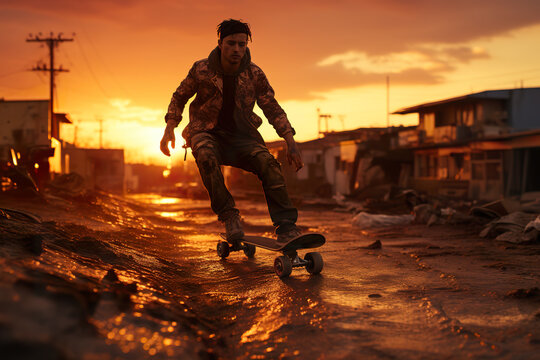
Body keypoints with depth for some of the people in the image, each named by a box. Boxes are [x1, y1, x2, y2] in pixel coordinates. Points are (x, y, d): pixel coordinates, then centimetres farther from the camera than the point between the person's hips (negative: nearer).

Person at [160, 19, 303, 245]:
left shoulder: (254, 75, -4)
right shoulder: (201, 70, -7)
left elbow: (273, 109, 3)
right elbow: (179, 98, 9)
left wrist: (291, 143, -8)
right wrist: (169, 129, -5)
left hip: (241, 135, 1)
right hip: (207, 131, -1)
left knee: (268, 163, -29)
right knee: (206, 156, -39)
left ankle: (286, 227, -30)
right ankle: (228, 215, -29)